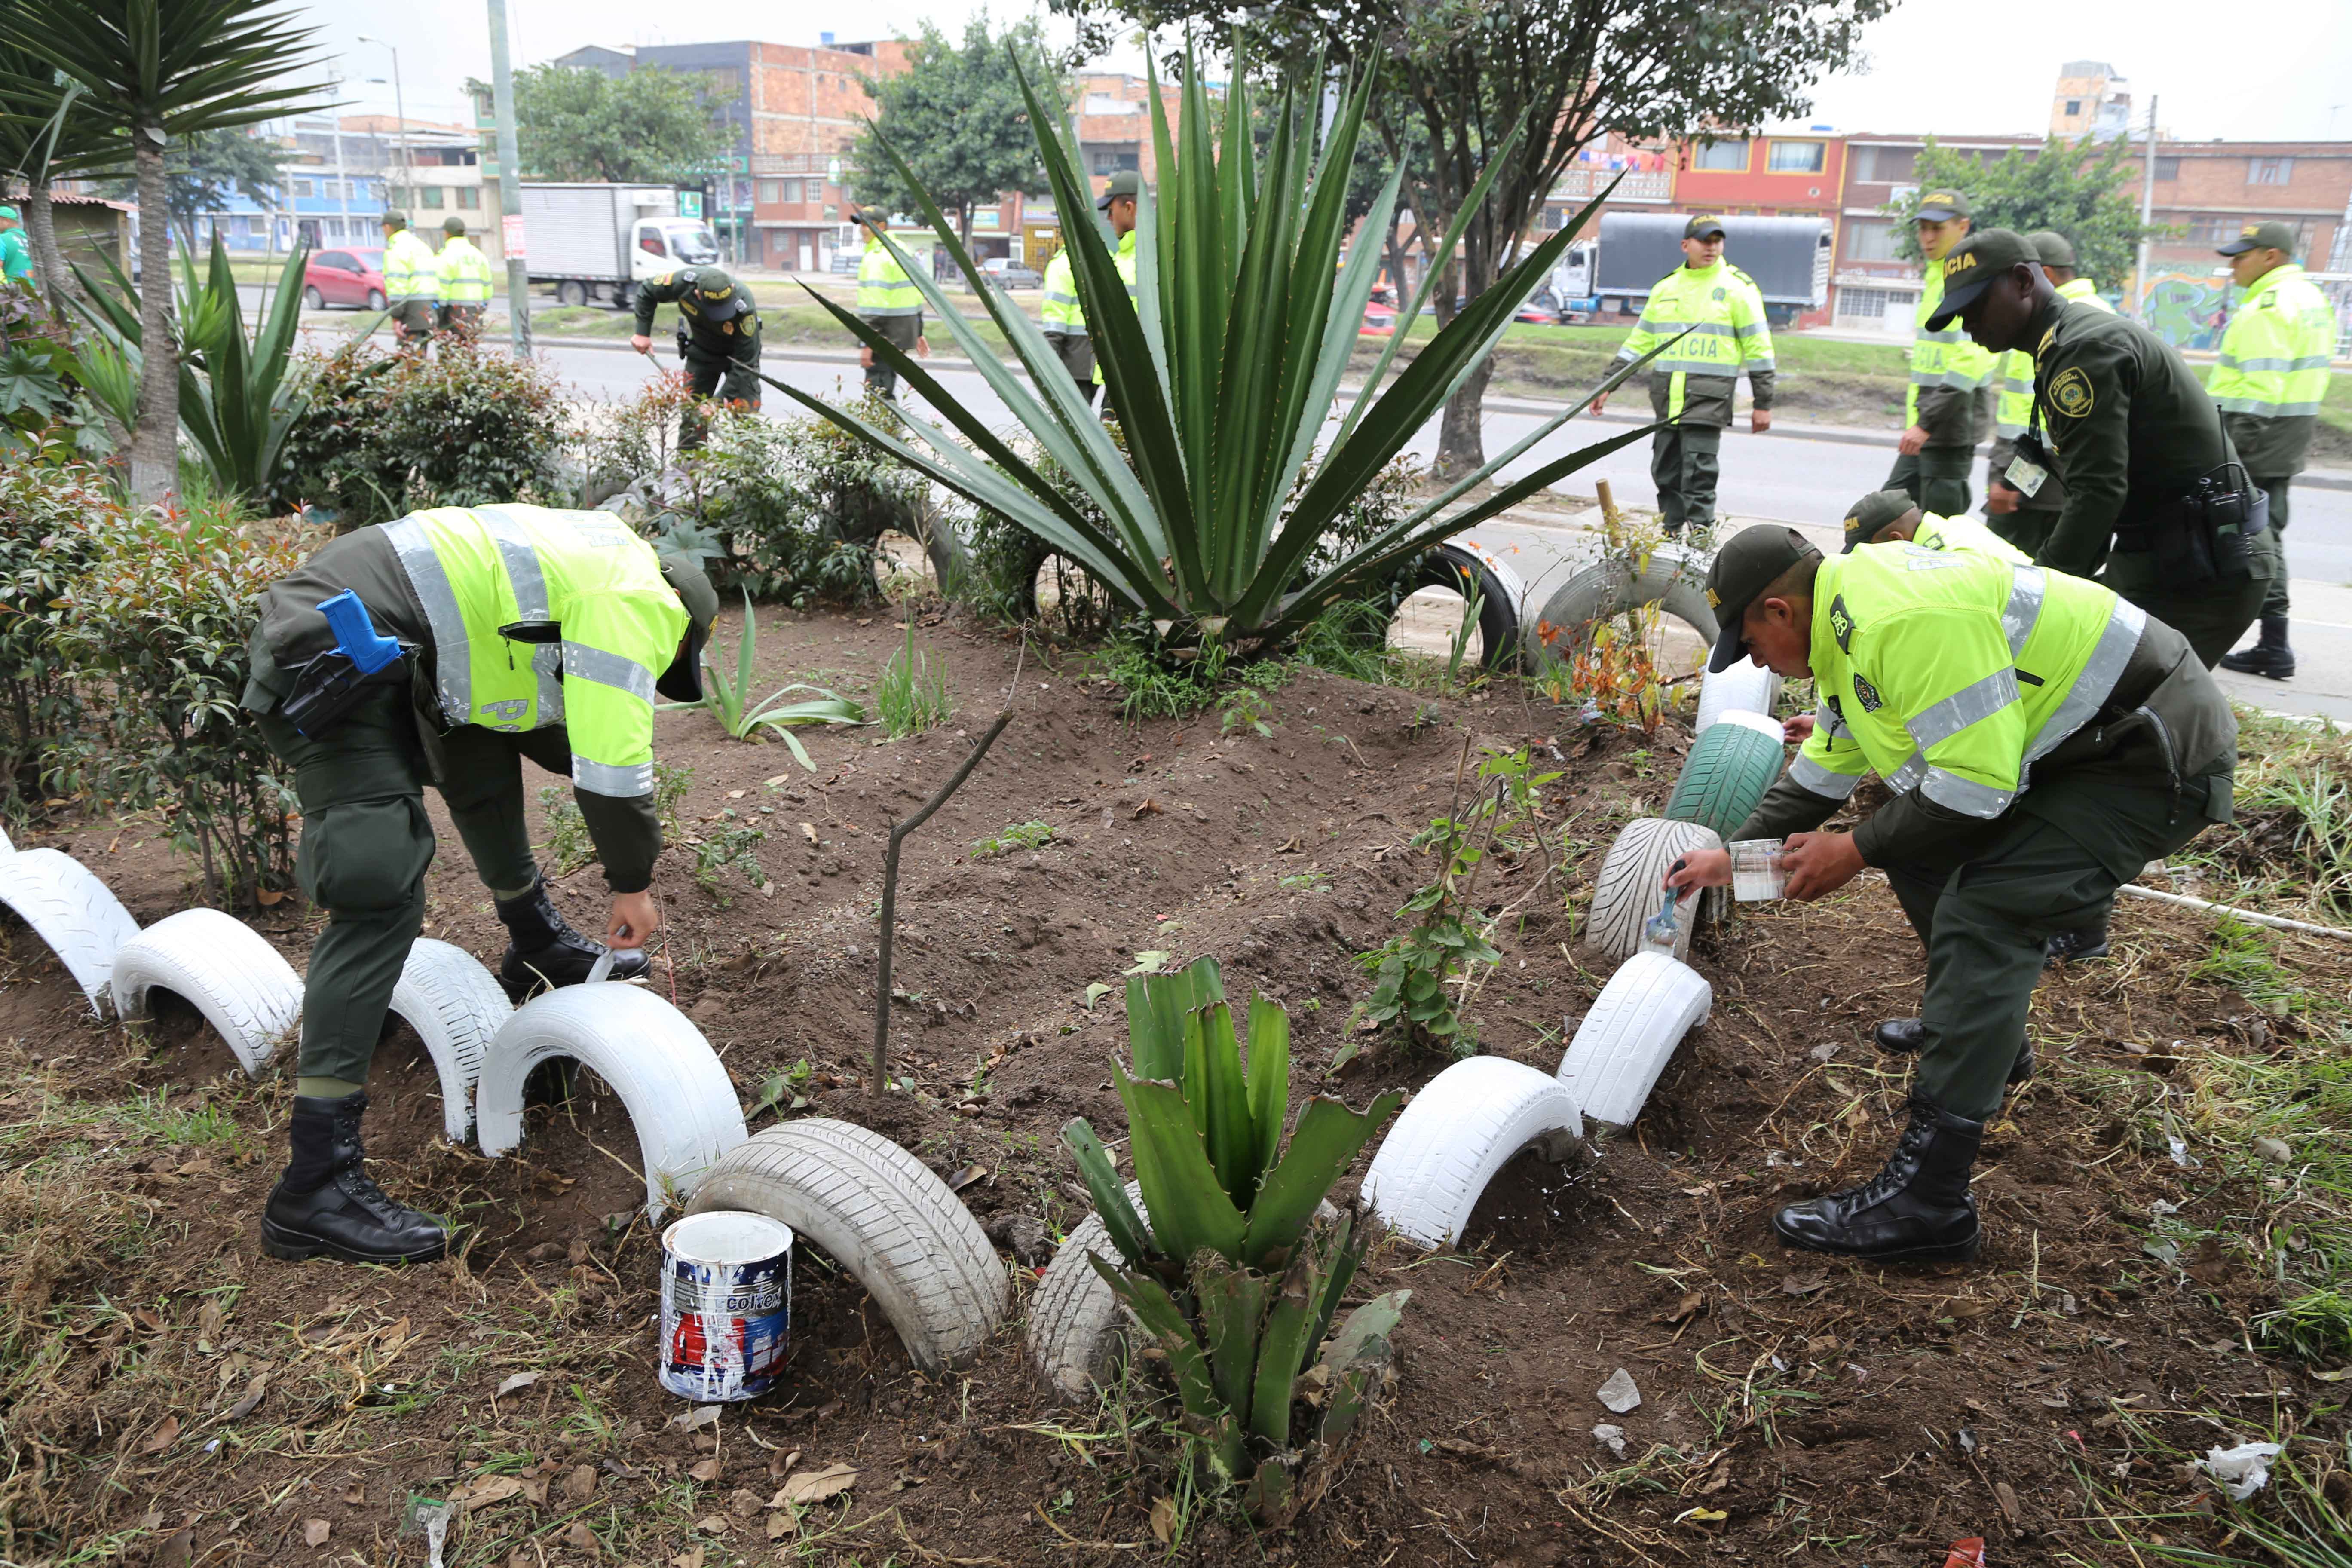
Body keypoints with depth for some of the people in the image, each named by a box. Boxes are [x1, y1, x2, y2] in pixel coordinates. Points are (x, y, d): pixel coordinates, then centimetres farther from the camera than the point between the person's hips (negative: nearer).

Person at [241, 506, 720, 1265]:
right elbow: (614, 763, -11)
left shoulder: (590, 560, 23)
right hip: (332, 667, -11)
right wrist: (634, 883, 4)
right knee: (383, 898, -15)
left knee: (483, 761, 30)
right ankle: (314, 1186, -16)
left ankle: (540, 946, 50)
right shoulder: (638, 598, -7)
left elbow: (563, 726, 32)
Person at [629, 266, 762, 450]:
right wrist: (643, 333, -9)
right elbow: (647, 291, -7)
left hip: (738, 353, -3)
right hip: (701, 353, 3)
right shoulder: (684, 282, -30)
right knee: (692, 413, 1)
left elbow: (745, 365, -34)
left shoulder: (745, 309, -39)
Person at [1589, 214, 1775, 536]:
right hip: (1666, 396, 5)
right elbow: (1638, 341, 21)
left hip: (1708, 396, -5)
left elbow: (1758, 348, 1)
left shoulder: (1738, 288, 1)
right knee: (1666, 473, 7)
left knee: (1698, 476, -12)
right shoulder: (1666, 288, 15)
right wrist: (1608, 385, 16)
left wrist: (1763, 404, -2)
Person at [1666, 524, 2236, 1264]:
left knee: (1982, 917, -20)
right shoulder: (1849, 613, 8)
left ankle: (1926, 1201, -19)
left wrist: (1856, 850, -15)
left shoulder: (1905, 620, -27)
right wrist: (1733, 855, 25)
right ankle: (1986, 1033, 38)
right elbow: (1825, 768, 21)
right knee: (1919, 848, 17)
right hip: (2073, 741, 11)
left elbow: (1977, 782, -27)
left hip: (2151, 757, -11)